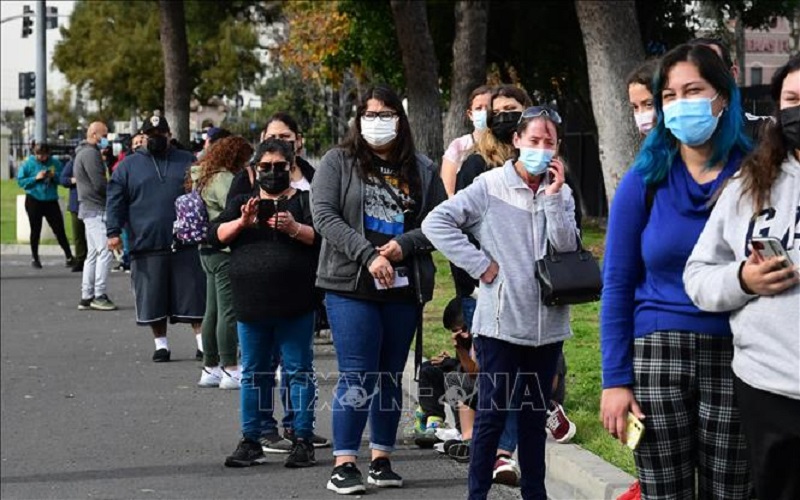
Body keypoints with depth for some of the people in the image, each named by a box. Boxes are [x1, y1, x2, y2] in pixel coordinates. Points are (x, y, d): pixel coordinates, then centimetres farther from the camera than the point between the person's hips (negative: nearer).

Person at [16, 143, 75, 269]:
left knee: (59, 229, -1)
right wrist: (36, 178, -17)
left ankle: (69, 257, 3)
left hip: (51, 201, 1)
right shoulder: (28, 164, -4)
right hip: (34, 201, -1)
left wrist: (55, 176, -15)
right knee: (35, 230, 8)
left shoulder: (55, 163, 1)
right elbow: (20, 181, -6)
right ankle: (34, 258, 20)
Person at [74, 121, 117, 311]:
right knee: (105, 251, -12)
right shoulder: (90, 154, -12)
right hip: (96, 209, -11)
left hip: (90, 208, 11)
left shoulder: (84, 153, 22)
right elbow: (100, 184, -18)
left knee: (93, 253, 12)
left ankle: (86, 296, 14)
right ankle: (99, 295, -12)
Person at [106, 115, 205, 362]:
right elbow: (115, 201, 4)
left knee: (194, 296, 0)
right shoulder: (128, 166, 9)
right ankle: (161, 343, 15)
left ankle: (203, 342, 5)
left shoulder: (187, 161, 12)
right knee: (153, 299, 4)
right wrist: (113, 232, -7)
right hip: (146, 246, 0)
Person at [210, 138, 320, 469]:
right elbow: (216, 235, 3)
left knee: (299, 372, 0)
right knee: (253, 373, 9)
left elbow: (322, 237, -7)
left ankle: (303, 441, 5)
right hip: (251, 305, 3)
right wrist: (242, 222, -15)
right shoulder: (241, 203, 15)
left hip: (295, 306, -3)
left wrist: (295, 228, -24)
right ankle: (251, 441, 15)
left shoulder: (305, 201, 6)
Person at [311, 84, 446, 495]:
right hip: (351, 286, -3)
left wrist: (404, 245, -11)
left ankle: (382, 459, 19)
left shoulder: (421, 169, 11)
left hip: (403, 289, 3)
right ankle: (344, 464, -3)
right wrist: (368, 255, -18)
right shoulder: (338, 162, 3)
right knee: (358, 378, -8)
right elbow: (324, 215, -8)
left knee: (391, 377, 9)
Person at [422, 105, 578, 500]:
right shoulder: (490, 186, -6)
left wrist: (553, 197, -12)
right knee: (492, 414, -1)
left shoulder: (561, 192, 7)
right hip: (501, 322, -4)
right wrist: (480, 265, -13)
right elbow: (436, 223, -12)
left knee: (535, 414, 13)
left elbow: (568, 249, -4)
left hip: (547, 324, 4)